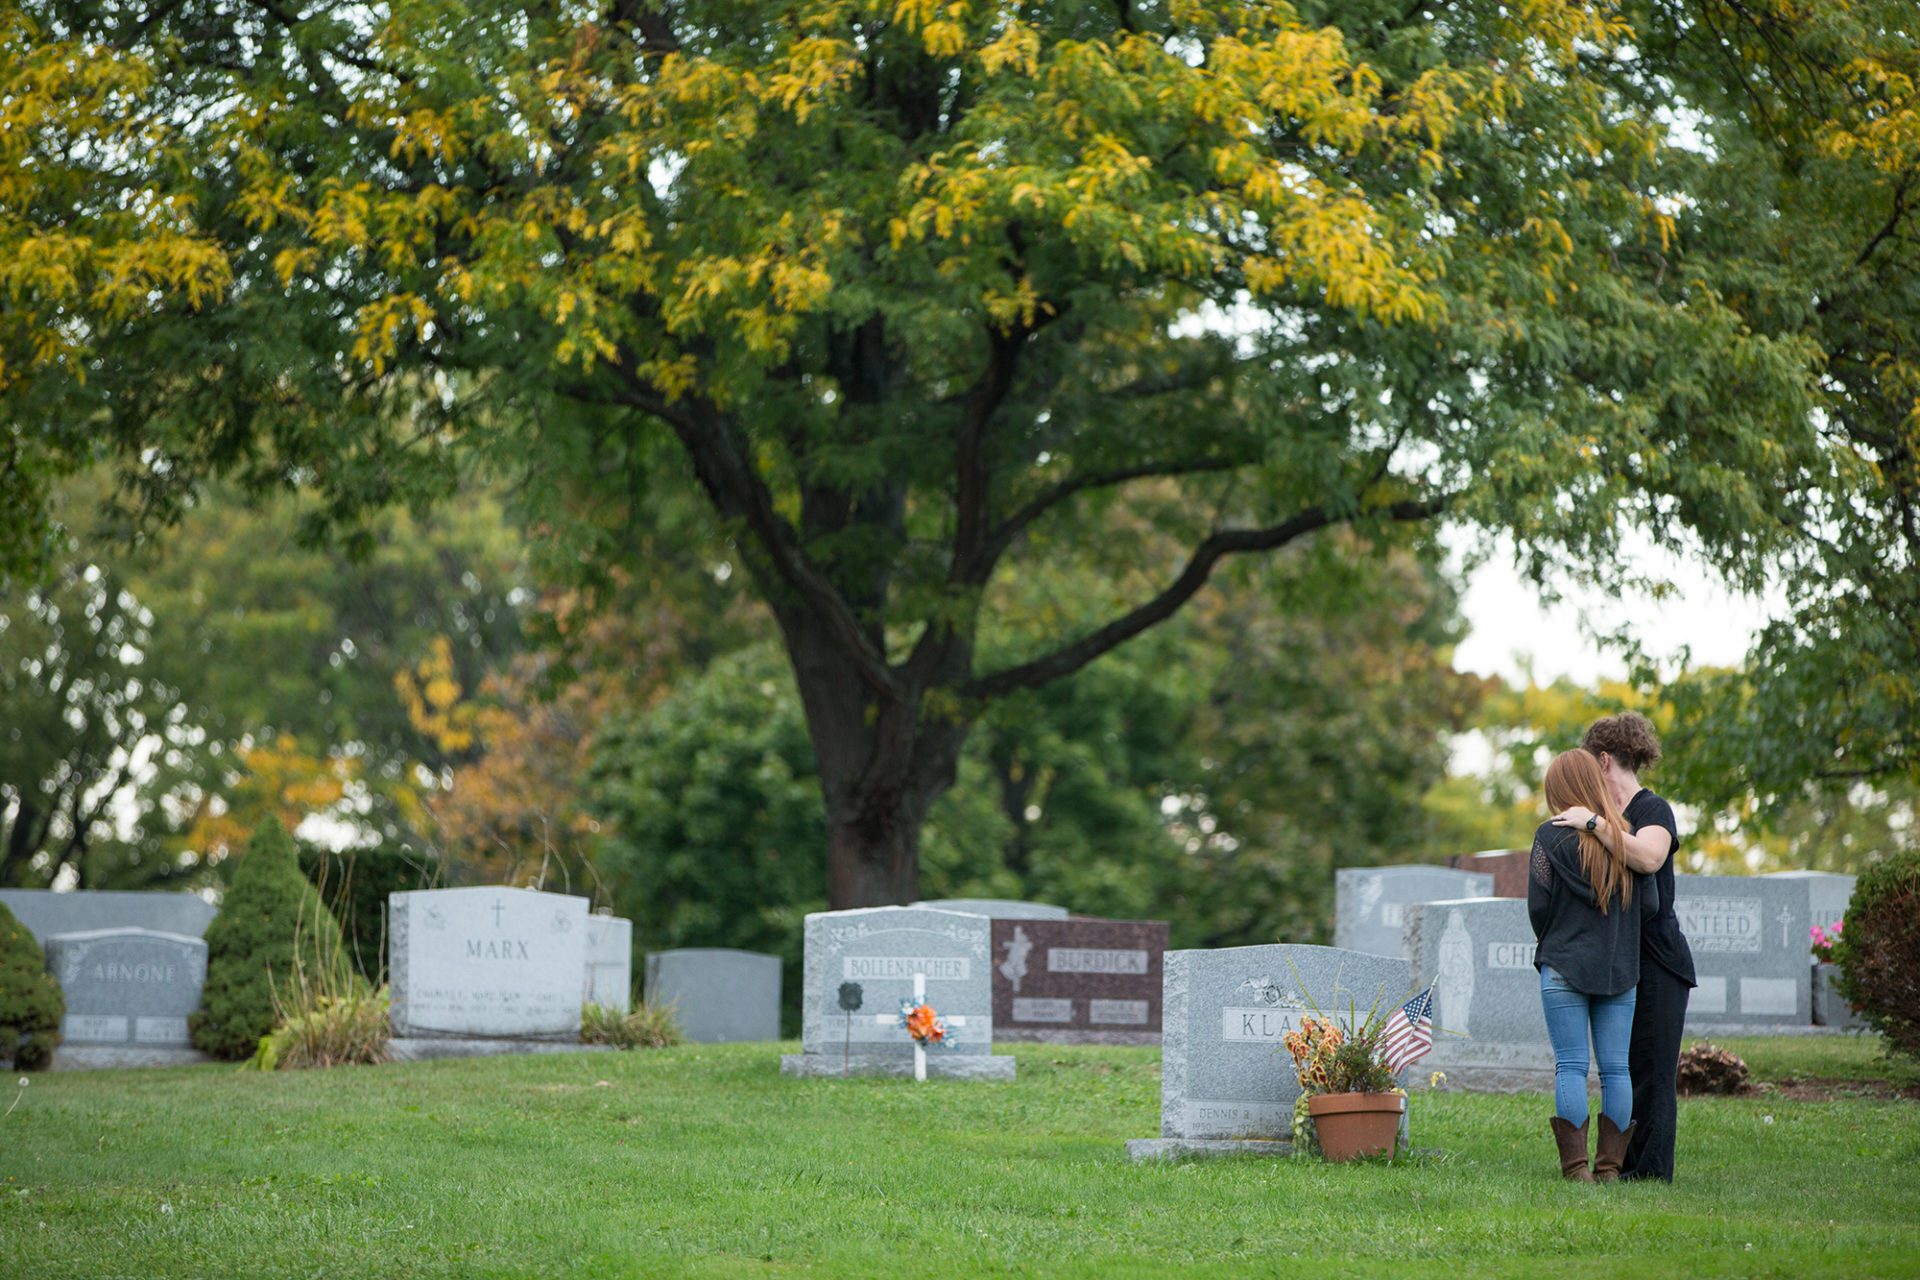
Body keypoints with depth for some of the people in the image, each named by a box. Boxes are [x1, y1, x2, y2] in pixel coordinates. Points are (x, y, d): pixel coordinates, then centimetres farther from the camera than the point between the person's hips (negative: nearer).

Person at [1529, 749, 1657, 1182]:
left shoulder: (1552, 836, -6)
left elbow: (1538, 904, -6)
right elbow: (1648, 904, 4)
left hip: (1565, 967, -3)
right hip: (1620, 968, 3)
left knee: (1571, 1066, -1)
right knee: (1615, 1068, 6)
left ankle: (1575, 1163, -6)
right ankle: (1610, 1164, 6)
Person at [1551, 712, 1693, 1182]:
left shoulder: (1654, 810, -10)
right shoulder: (1609, 816, 16)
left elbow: (1649, 858, -33)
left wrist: (1593, 823, -28)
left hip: (1657, 962, -9)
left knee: (1651, 1069, -6)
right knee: (1620, 1068, 10)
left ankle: (1651, 1167, -4)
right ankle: (1625, 1165, 13)